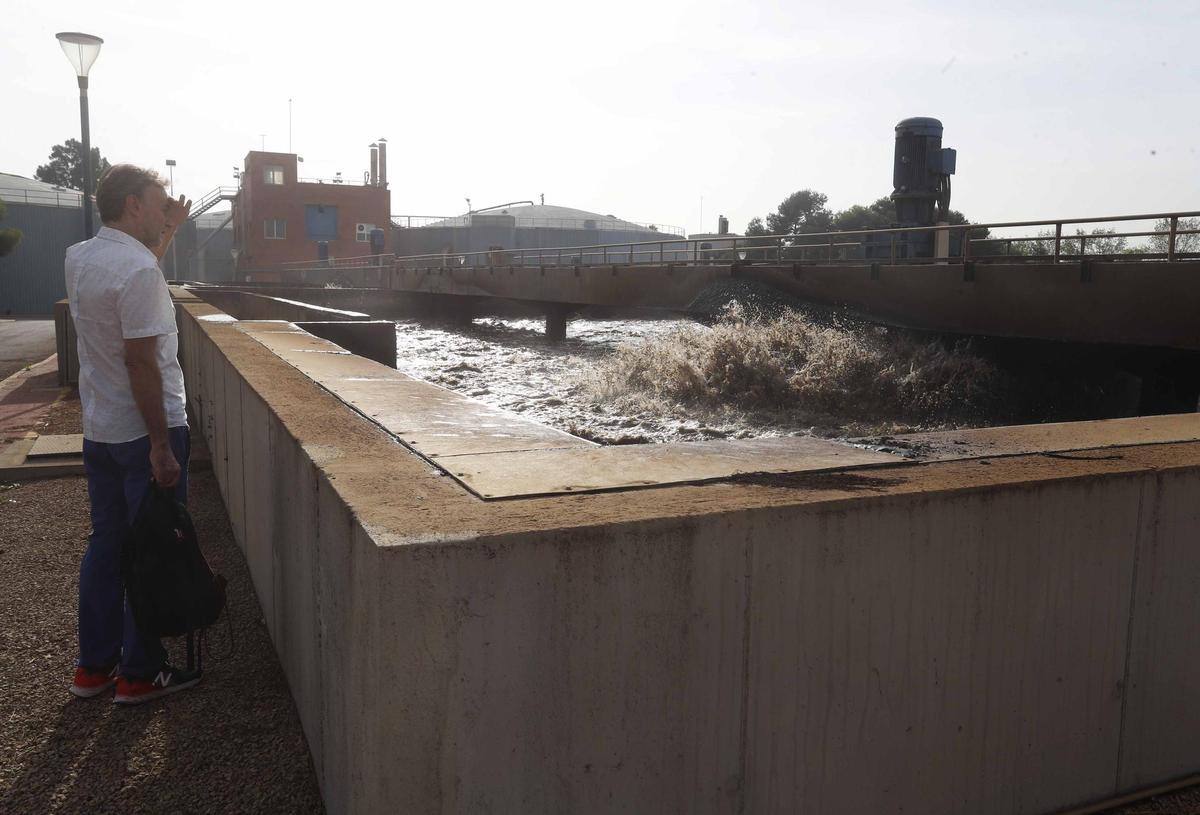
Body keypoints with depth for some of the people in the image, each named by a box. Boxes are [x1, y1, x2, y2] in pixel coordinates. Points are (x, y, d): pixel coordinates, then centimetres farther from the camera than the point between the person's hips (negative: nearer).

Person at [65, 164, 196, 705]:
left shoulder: (78, 258, 8)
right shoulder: (139, 270, -19)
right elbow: (141, 363, -22)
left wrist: (169, 231, 23)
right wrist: (162, 446, -20)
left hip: (98, 431, 9)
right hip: (144, 430, -9)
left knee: (105, 543, 16)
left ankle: (93, 665, 25)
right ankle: (141, 673, 12)